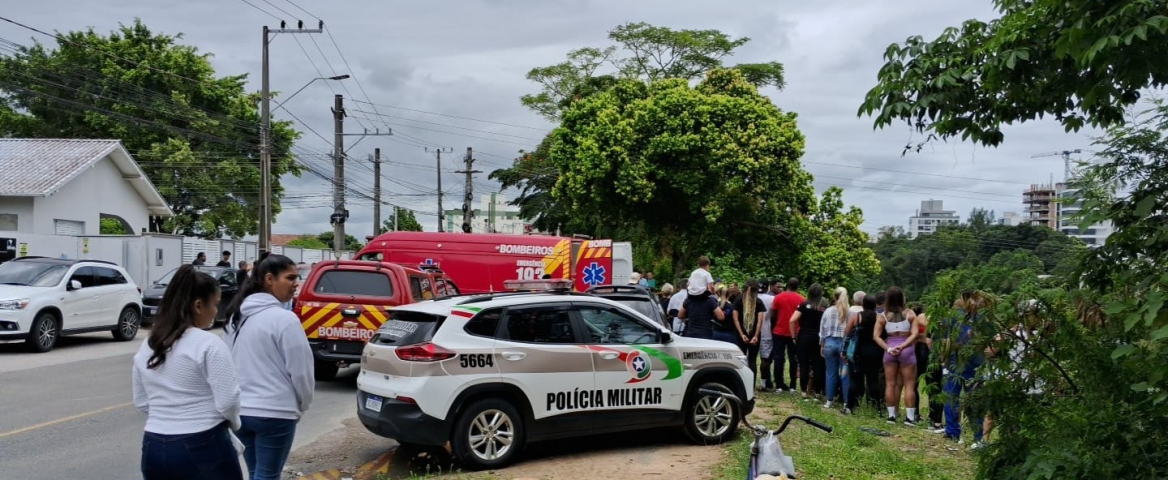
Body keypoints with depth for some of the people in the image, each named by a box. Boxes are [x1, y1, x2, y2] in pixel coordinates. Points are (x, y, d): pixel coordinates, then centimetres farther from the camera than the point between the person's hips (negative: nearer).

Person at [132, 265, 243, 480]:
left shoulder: (146, 346, 10)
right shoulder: (209, 344, -13)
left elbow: (141, 402, 15)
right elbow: (227, 401, -14)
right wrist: (234, 423, 4)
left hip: (154, 448, 7)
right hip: (203, 447, -6)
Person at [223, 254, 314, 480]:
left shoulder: (236, 316, 9)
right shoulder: (284, 319, -16)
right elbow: (300, 368, -12)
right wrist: (303, 404, 4)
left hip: (240, 410, 8)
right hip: (274, 412, -8)